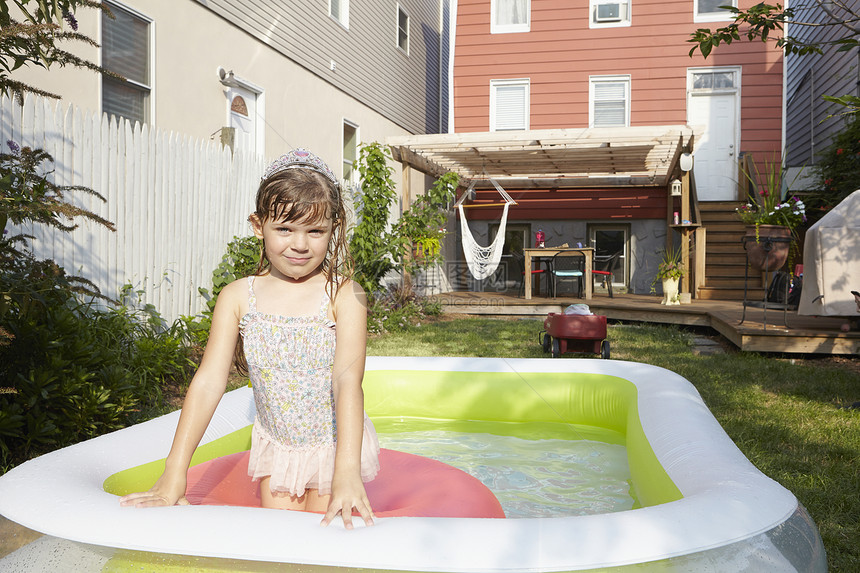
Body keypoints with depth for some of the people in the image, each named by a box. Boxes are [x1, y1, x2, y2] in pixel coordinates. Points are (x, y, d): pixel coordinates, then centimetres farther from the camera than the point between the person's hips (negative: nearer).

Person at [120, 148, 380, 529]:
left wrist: (347, 471, -38)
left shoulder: (344, 295, -18)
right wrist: (174, 476, -20)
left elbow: (348, 381, -26)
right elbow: (209, 382, -14)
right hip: (277, 449, 3)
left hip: (336, 445, -2)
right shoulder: (237, 297, -10)